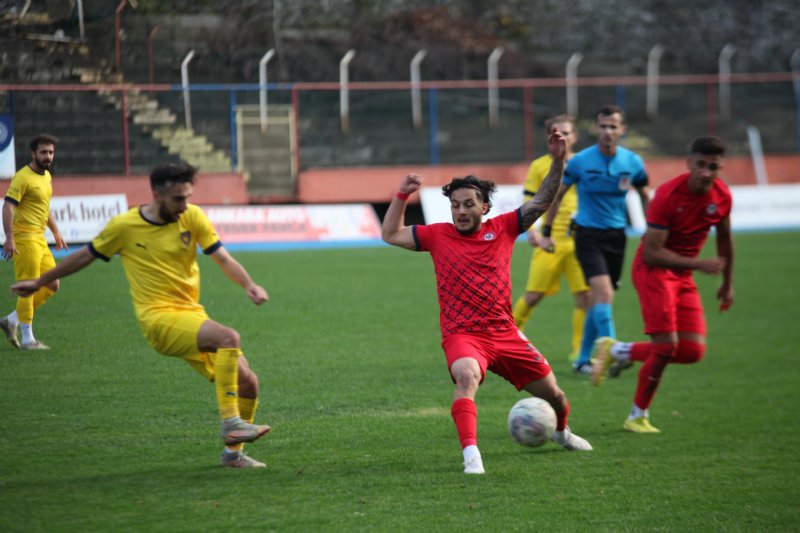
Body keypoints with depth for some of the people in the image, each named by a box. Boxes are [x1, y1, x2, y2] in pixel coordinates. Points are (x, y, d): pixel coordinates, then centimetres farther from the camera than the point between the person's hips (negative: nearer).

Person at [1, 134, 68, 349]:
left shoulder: (47, 176, 15)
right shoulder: (23, 177, -13)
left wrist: (56, 232, 28)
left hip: (40, 239, 9)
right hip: (25, 239, -9)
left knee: (51, 286, 9)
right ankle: (27, 338, 1)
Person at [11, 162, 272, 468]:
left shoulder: (192, 217, 2)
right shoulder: (125, 226, -5)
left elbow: (222, 258, -2)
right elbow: (85, 256, 10)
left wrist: (249, 285, -22)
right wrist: (39, 282, 21)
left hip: (191, 315, 5)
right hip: (159, 318, -5)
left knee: (247, 382, -1)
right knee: (228, 338, -31)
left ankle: (233, 452, 18)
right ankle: (230, 420, -28)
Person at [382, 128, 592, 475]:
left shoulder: (503, 228, 3)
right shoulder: (438, 235, 3)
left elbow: (541, 202, 1)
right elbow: (391, 235, 9)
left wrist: (558, 162, -10)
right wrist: (402, 196, -1)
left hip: (504, 332, 3)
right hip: (462, 334, -3)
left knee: (552, 393, 13)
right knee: (467, 376, -37)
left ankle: (562, 432, 47)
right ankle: (471, 454, -42)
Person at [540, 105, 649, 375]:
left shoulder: (633, 162, -2)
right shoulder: (580, 161, -9)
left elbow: (644, 196, 15)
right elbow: (557, 195, 4)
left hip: (616, 235, 3)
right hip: (588, 235, -3)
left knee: (597, 300, 8)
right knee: (604, 293, -21)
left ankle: (583, 359, 22)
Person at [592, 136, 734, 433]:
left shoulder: (722, 196, -5)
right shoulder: (669, 195, -24)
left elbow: (724, 238, 15)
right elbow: (652, 253, -25)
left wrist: (728, 283, 19)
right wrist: (699, 264, -31)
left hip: (683, 275, 7)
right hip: (653, 269, -7)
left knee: (693, 351, -3)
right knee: (666, 345, -15)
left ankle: (617, 351, 17)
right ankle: (638, 417, 5)